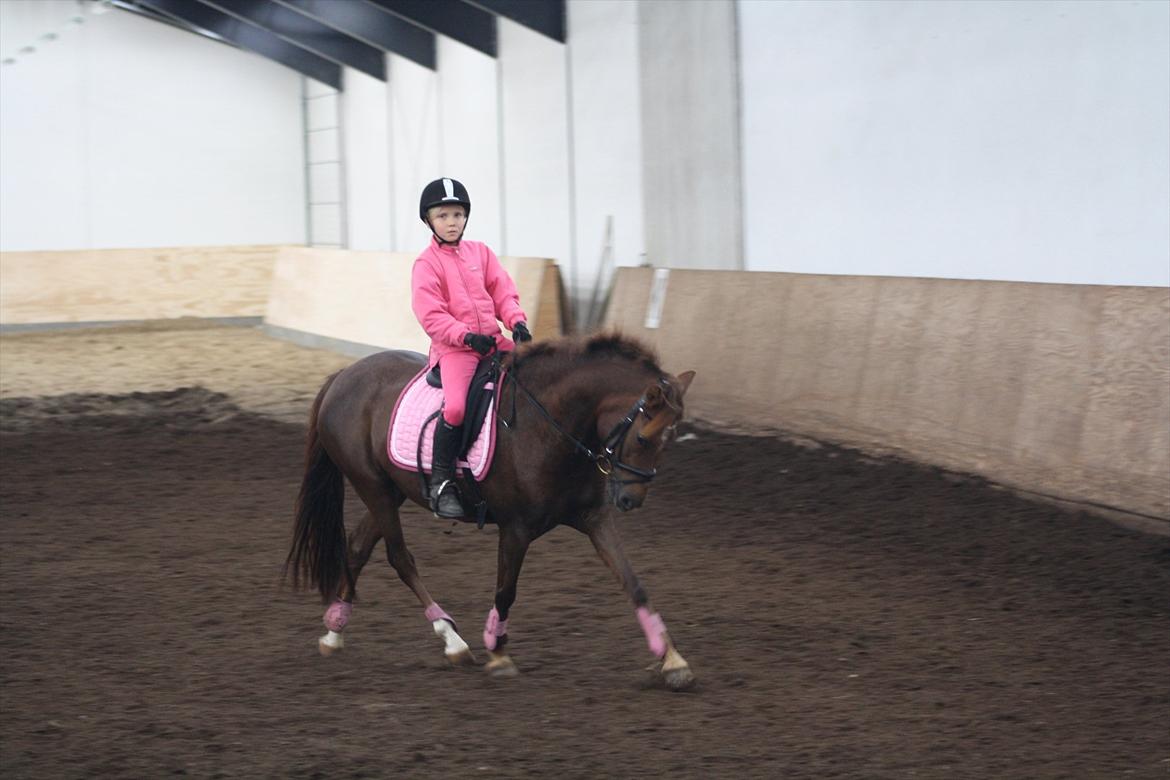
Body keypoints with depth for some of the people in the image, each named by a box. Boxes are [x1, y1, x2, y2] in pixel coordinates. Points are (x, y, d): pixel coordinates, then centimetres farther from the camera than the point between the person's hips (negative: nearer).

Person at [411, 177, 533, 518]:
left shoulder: (480, 253, 15)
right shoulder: (426, 264, -1)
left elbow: (503, 292, 12)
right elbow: (431, 314, -10)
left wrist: (517, 322, -7)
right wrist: (466, 336, -22)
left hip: (493, 340, 6)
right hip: (452, 347, -6)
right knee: (456, 406, -28)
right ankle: (441, 483, -17)